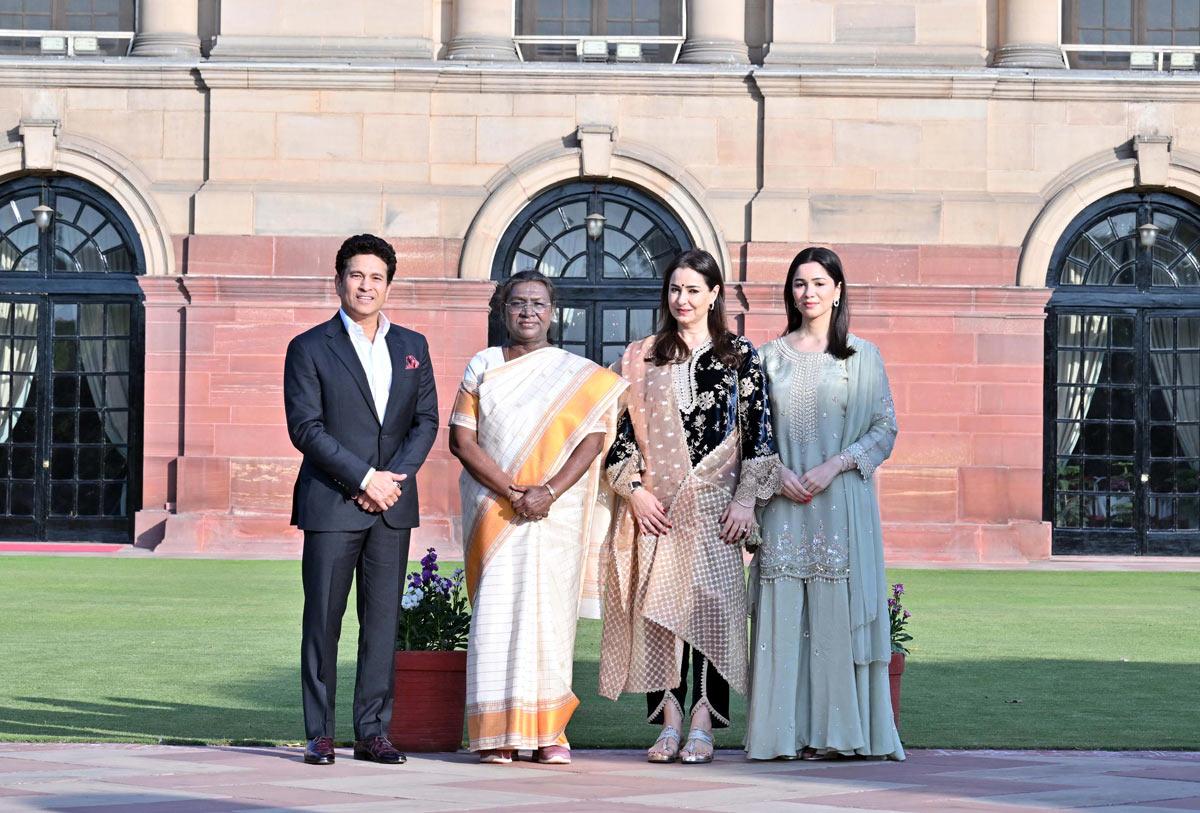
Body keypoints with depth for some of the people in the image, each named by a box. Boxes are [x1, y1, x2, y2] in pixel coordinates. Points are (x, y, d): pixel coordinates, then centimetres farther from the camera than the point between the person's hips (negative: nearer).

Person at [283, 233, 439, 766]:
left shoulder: (412, 346, 13)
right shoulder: (309, 348, 1)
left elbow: (426, 421, 10)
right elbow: (306, 428, -7)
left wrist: (395, 478, -6)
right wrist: (364, 478, -13)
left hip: (392, 504, 4)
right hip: (330, 503, -3)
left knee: (383, 620, 3)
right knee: (323, 619, -1)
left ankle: (373, 732, 7)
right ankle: (319, 735, 4)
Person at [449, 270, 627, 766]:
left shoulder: (579, 374, 8)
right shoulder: (483, 367, 9)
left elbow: (592, 439, -2)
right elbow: (461, 440, 1)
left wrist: (548, 492, -16)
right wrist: (511, 491, -11)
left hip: (556, 512, 0)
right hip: (494, 511, 0)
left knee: (550, 611, -3)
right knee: (495, 613, -4)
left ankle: (549, 730, 1)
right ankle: (498, 733, -3)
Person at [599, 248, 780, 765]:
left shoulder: (740, 357, 6)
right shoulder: (641, 358, 10)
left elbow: (758, 431, 3)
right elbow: (621, 431, 7)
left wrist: (746, 499, -5)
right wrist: (634, 490, -4)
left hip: (714, 503, -1)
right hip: (655, 504, 1)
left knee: (710, 602, -7)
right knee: (657, 605, -3)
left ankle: (702, 726, -4)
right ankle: (668, 723, 2)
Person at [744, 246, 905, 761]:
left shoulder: (862, 356, 6)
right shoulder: (770, 356, 12)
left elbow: (885, 429, 2)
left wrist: (836, 464, -11)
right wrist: (776, 472, -7)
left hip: (842, 502, -2)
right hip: (783, 503, 2)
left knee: (839, 614, -5)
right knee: (783, 615, -3)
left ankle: (839, 731, -1)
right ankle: (785, 732, -1)